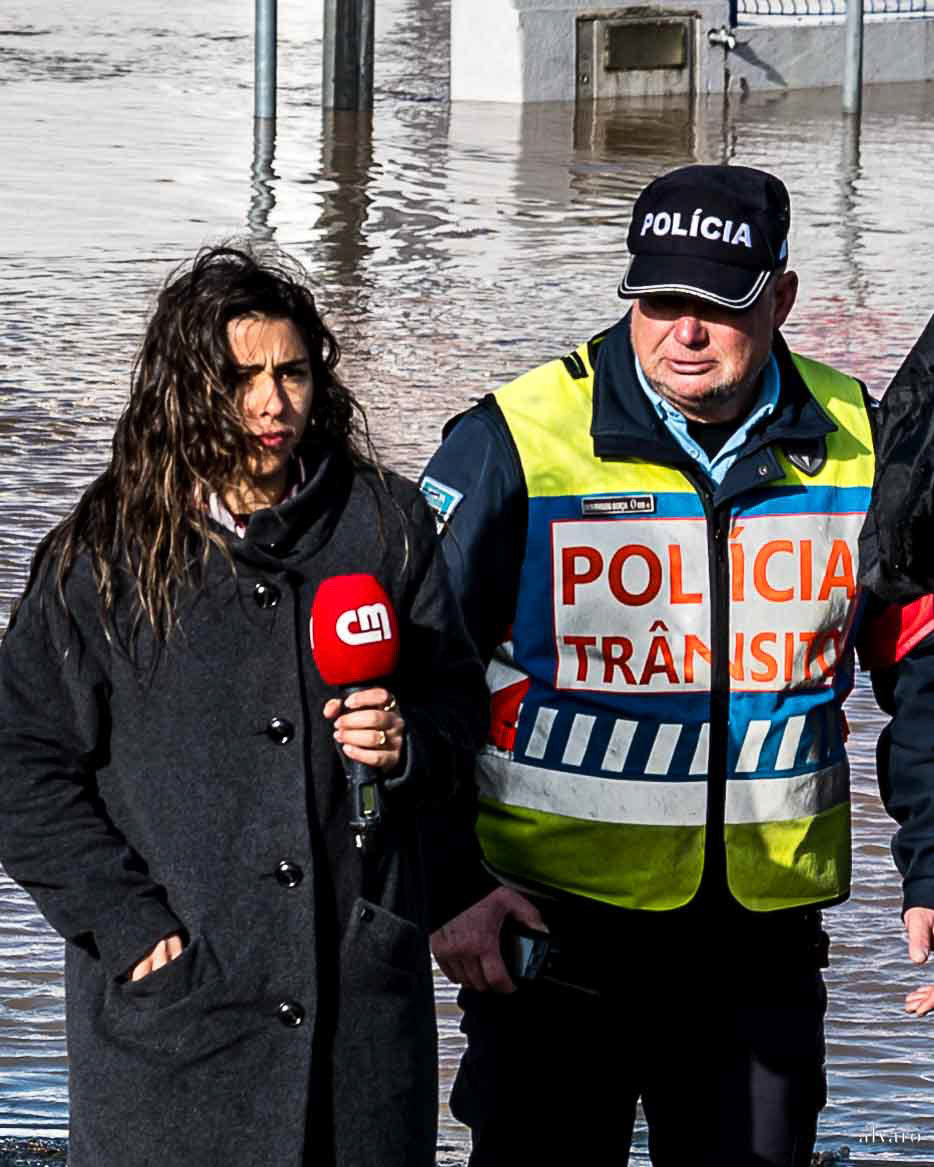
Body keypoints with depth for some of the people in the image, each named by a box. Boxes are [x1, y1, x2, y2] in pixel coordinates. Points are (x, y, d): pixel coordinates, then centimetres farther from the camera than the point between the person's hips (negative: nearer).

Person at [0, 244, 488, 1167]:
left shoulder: (385, 525, 6)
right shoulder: (105, 556, -1)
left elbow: (460, 700, 14)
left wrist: (410, 746, -9)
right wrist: (130, 926, -9)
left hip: (363, 987, 2)